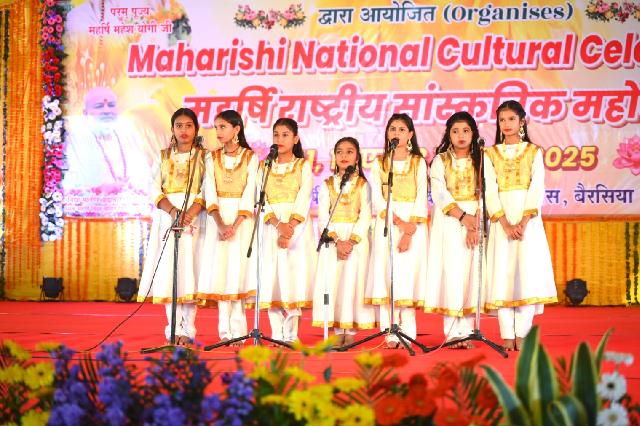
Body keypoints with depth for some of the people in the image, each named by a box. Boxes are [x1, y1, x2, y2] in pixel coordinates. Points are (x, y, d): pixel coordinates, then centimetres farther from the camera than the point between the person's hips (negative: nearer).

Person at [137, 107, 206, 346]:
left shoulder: (204, 157, 7)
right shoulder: (163, 157, 14)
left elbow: (206, 191, -4)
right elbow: (155, 189, 3)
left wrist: (190, 213, -20)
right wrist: (173, 210, -14)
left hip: (195, 216, -2)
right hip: (167, 216, 2)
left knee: (190, 268, -7)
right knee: (168, 270, -4)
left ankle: (188, 329, -5)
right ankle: (174, 328, -1)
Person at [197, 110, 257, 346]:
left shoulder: (250, 158, 1)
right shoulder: (212, 158, 9)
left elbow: (249, 195, -6)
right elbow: (210, 193, -2)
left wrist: (235, 225, -17)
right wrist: (220, 224, -16)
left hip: (242, 218, -2)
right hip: (218, 218, 2)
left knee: (237, 268, -6)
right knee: (219, 268, -2)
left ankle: (237, 329, -2)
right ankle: (225, 330, 1)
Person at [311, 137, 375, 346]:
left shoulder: (363, 185, 5)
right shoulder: (327, 185, 8)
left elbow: (365, 217, -3)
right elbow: (323, 217, 0)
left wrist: (351, 241, -16)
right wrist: (337, 241, -14)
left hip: (357, 239, -1)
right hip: (332, 239, 2)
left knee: (353, 281, -6)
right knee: (332, 281, -3)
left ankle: (351, 331, 0)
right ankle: (338, 330, 4)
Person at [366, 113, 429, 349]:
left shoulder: (418, 163, 7)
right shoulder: (378, 164, 10)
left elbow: (421, 198, -1)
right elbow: (377, 199, 1)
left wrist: (410, 231, -13)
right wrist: (399, 222, -13)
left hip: (413, 224, -1)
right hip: (386, 223, 1)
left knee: (408, 274, -7)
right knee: (386, 275, -6)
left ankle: (407, 333, -5)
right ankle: (391, 334, -5)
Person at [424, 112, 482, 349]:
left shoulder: (480, 161, 10)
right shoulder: (440, 160, 7)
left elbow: (484, 194, 0)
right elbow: (439, 194, -5)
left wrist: (475, 224, -13)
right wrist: (463, 217, -15)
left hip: (475, 221, 1)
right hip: (448, 222, -1)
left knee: (470, 272, -3)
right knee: (451, 270, -7)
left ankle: (465, 330, -3)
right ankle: (454, 331, -7)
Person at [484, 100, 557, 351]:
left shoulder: (533, 152, 8)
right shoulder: (490, 154, 9)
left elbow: (537, 189, -2)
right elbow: (489, 191, -1)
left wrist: (524, 222, -15)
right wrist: (505, 224, -14)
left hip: (528, 218, -1)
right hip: (501, 219, 1)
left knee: (527, 272, -7)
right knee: (502, 273, -4)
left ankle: (522, 334, -3)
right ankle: (507, 335, -2)